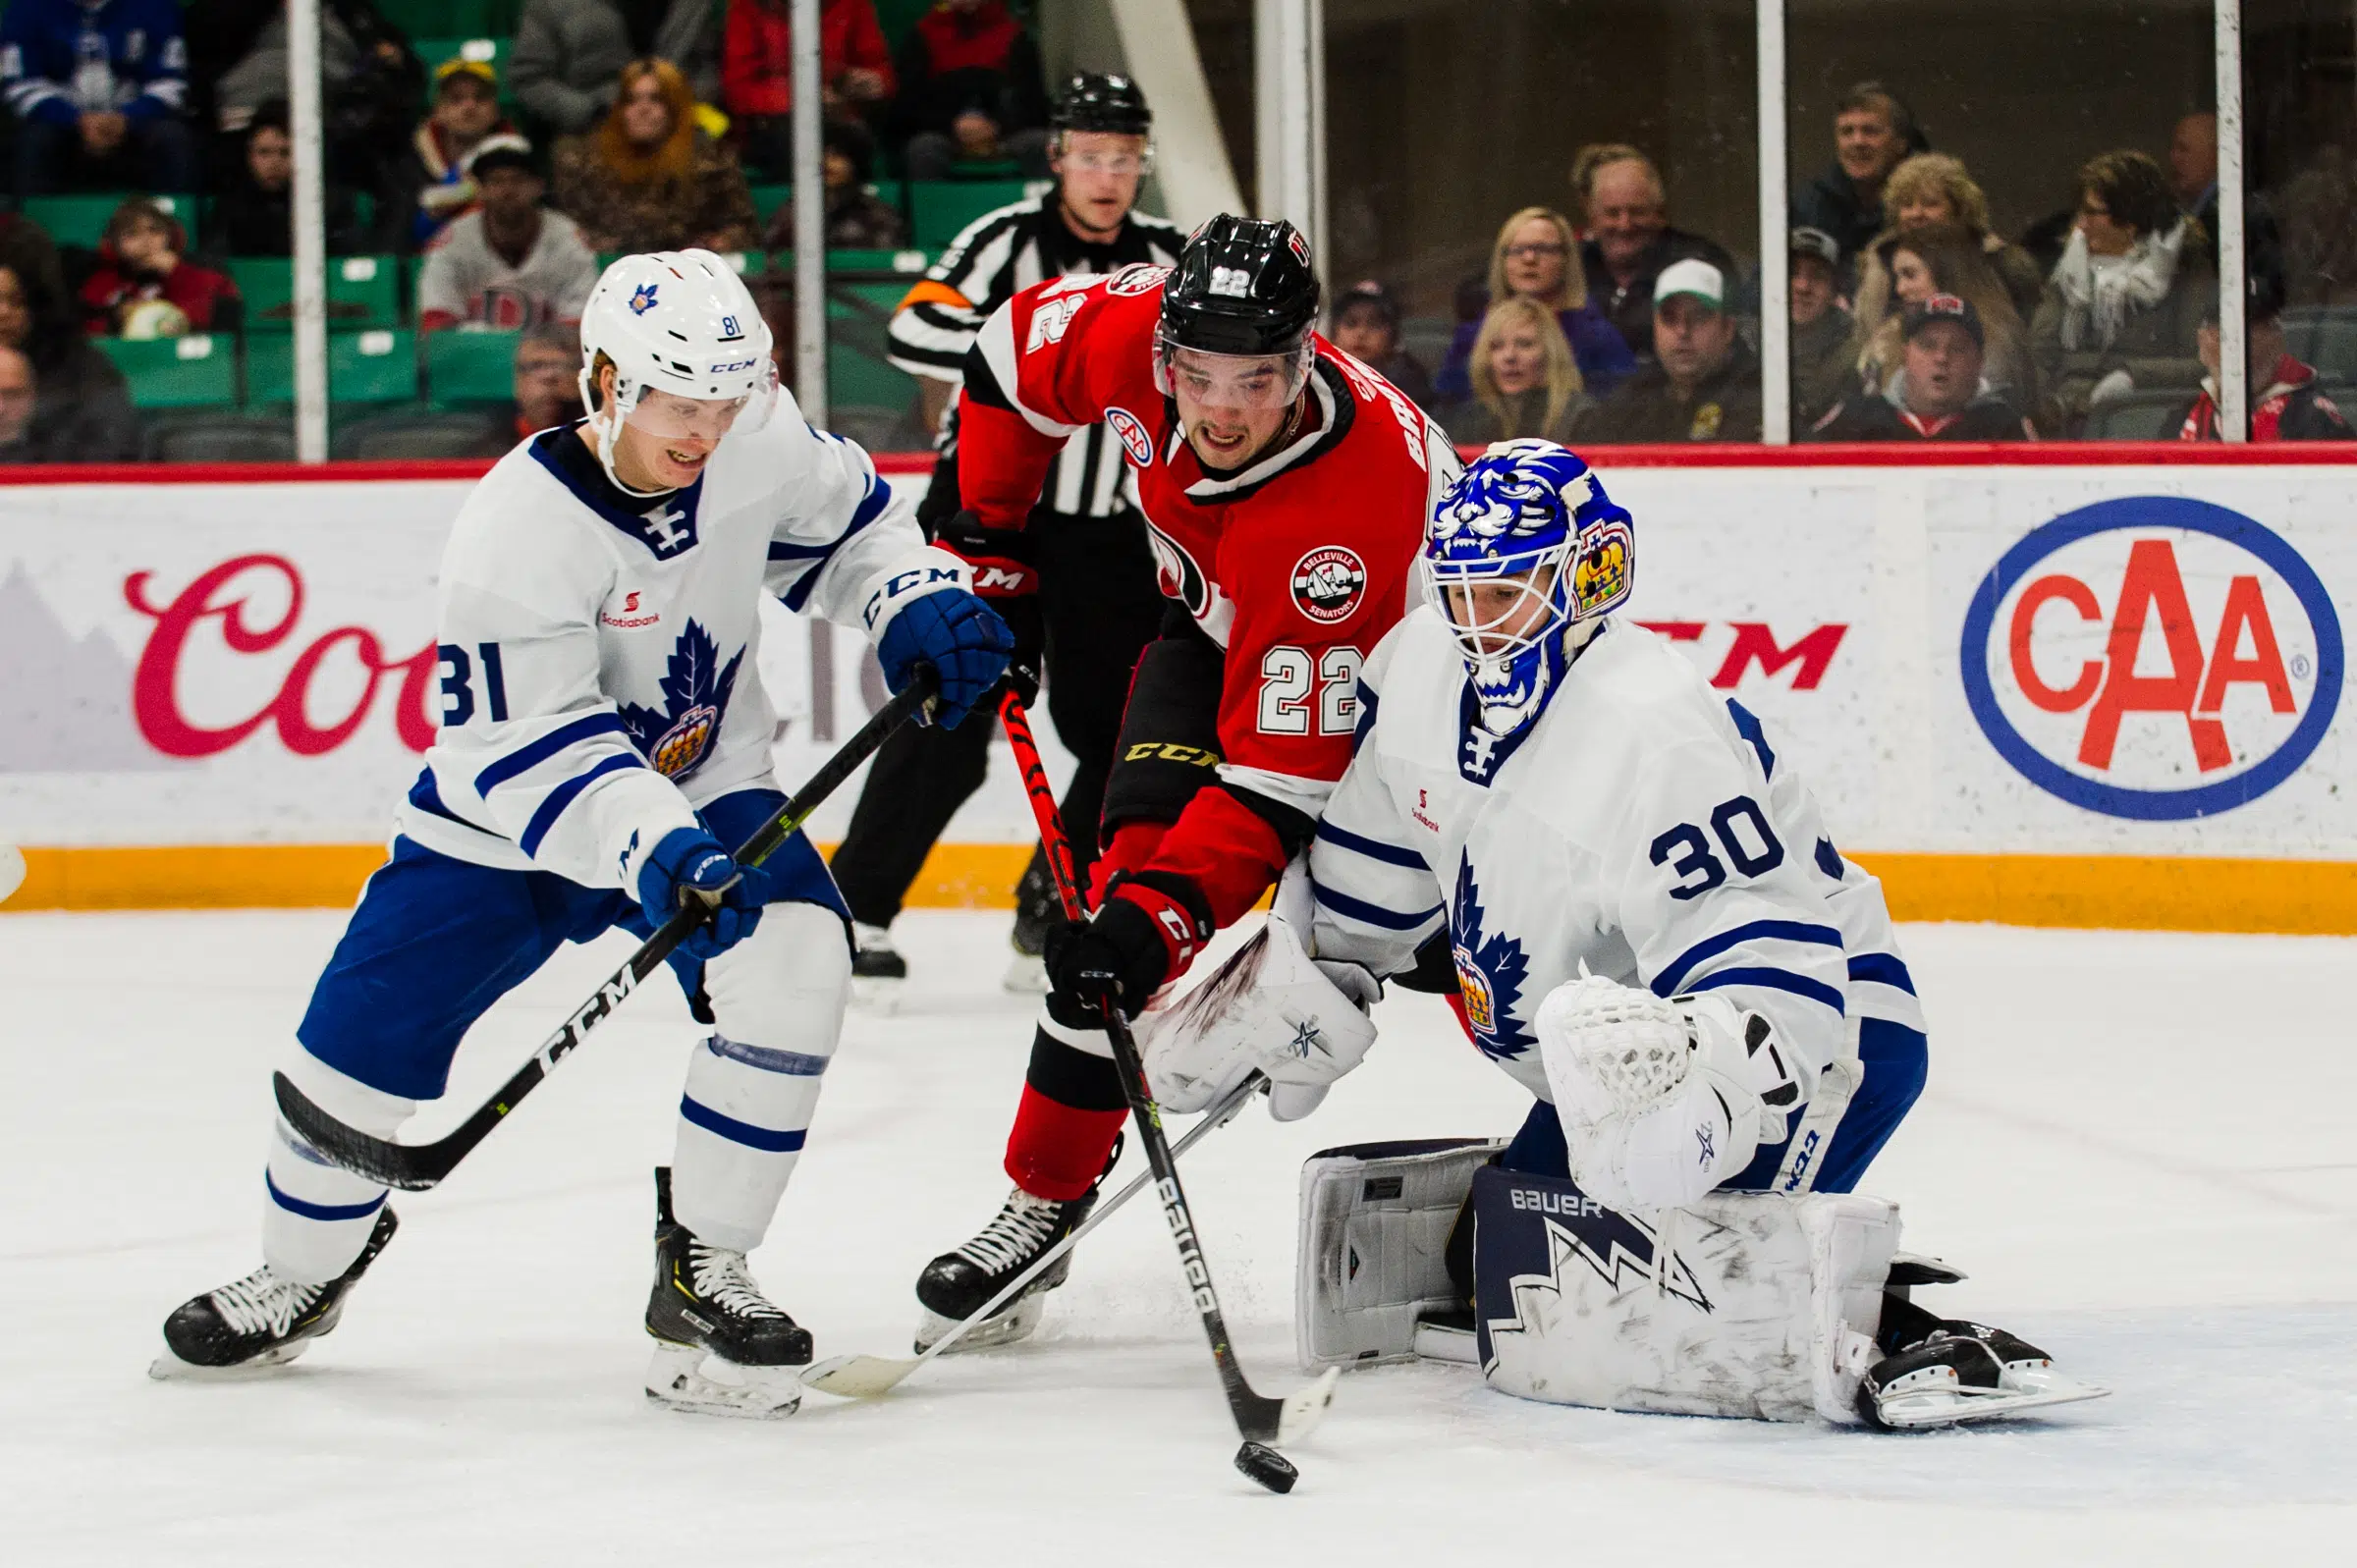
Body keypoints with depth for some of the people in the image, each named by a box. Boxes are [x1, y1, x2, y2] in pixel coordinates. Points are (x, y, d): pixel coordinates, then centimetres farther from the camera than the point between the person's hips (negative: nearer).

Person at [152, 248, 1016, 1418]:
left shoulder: (757, 443, -14)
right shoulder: (516, 530, -28)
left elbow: (841, 520, 10)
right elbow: (526, 747, -31)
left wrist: (920, 606, -9)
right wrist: (650, 851, -43)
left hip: (701, 791, 3)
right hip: (503, 826, -3)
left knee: (794, 953, -26)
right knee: (362, 1040, -3)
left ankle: (702, 1271, -12)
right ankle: (303, 1272, 31)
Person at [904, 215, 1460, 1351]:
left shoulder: (1349, 506, -41)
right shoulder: (1126, 334, -28)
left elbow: (1282, 773, -40)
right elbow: (1013, 349, -1)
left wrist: (1172, 908, -48)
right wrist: (985, 534, 2)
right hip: (1219, 629, 4)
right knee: (1129, 888, -12)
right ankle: (1046, 1199, -4)